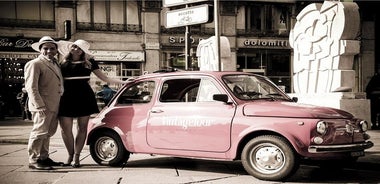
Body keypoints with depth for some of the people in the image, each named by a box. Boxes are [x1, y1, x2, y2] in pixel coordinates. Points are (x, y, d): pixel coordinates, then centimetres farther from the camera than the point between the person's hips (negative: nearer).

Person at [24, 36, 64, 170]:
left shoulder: (55, 64, 19)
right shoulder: (35, 64, -7)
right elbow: (31, 87, -14)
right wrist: (40, 106, -22)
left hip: (54, 106, 9)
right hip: (42, 106, -9)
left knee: (48, 133, 15)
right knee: (40, 132, -7)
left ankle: (44, 158, 25)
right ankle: (34, 161, 0)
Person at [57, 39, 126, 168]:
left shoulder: (89, 62, 10)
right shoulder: (63, 63, 12)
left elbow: (104, 78, 12)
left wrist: (123, 82, 5)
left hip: (84, 98, 0)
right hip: (67, 98, 0)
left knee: (82, 128, 2)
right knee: (65, 129, -4)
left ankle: (77, 157, 13)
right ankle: (70, 155, 16)